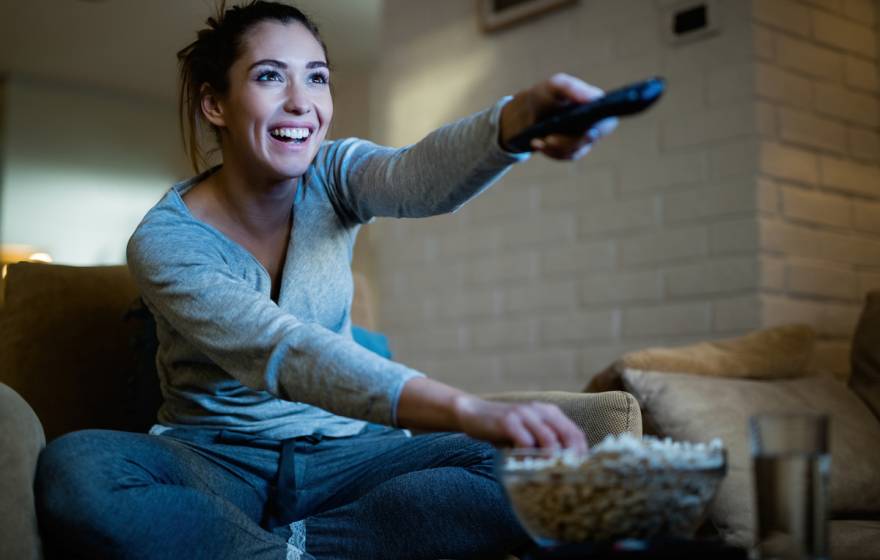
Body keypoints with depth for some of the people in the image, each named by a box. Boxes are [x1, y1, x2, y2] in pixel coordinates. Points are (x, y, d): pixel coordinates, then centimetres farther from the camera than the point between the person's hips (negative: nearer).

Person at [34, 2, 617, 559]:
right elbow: (280, 351, -31)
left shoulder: (332, 177, -3)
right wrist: (466, 410, -47)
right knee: (71, 468, -34)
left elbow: (421, 176, -27)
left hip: (343, 453, 3)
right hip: (217, 457, -2)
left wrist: (520, 118, -52)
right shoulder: (163, 240, -14)